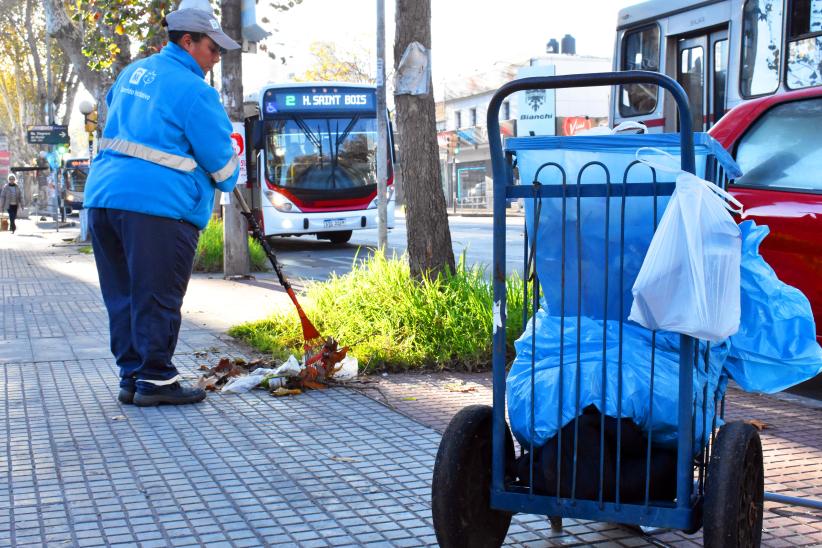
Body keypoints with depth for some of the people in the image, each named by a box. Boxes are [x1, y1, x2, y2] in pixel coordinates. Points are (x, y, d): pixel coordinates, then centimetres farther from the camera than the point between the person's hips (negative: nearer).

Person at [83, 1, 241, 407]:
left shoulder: (133, 72, 17)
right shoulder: (193, 91, -9)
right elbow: (221, 159, -5)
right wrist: (229, 181, 16)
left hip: (103, 196, 8)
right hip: (157, 204, -8)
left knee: (122, 295, 11)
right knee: (156, 298, -1)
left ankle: (131, 377, 17)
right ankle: (154, 380, 4)